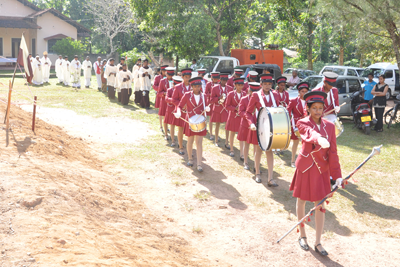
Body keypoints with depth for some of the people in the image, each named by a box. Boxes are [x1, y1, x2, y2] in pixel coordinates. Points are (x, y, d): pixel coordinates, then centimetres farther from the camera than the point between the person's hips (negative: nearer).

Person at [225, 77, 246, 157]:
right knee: (232, 133, 9)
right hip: (233, 117, -1)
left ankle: (241, 153, 0)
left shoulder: (245, 94, 3)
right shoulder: (230, 94, -5)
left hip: (242, 117, 1)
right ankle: (232, 150, 25)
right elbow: (227, 106, -5)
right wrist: (235, 108, -17)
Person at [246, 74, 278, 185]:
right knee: (259, 150, 9)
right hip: (259, 126, -3)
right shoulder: (256, 95, -7)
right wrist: (251, 123, -21)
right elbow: (248, 112, -5)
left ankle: (270, 179, 1)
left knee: (269, 151, 1)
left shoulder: (274, 95, 4)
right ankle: (257, 173, 30)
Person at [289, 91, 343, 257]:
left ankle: (318, 243, 15)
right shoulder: (302, 123, -9)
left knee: (321, 205, 3)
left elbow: (333, 152, -2)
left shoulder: (329, 126, 0)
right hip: (305, 168, -2)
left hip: (322, 170, 2)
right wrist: (319, 139, -58)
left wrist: (337, 175, -9)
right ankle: (302, 236, 31)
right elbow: (309, 133, -34)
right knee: (302, 201, 12)